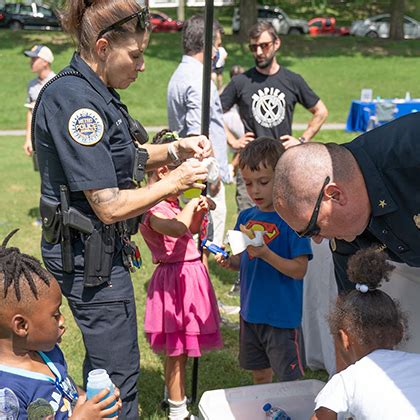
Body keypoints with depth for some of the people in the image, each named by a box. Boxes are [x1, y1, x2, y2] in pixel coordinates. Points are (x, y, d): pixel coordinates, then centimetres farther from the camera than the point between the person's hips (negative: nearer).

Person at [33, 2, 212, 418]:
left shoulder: (93, 92, 7)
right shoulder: (74, 99, -23)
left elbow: (123, 158, 21)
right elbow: (109, 206, -24)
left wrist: (175, 149, 4)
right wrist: (175, 182, -13)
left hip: (99, 249, 10)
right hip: (89, 254, -10)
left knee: (106, 360, 22)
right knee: (119, 372, 1)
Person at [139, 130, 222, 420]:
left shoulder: (170, 203, 10)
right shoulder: (153, 208, -20)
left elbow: (191, 229, 24)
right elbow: (177, 228, -39)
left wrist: (200, 210, 4)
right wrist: (191, 204, -22)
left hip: (190, 274, 9)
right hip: (176, 278, -9)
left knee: (180, 349, 19)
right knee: (177, 350, 2)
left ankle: (175, 396, 34)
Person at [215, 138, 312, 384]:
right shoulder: (246, 217, 5)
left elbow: (299, 270, -17)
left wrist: (265, 253, -28)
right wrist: (229, 262, -7)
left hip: (283, 316, -6)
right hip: (250, 313, 6)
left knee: (290, 382, 4)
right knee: (260, 375, 20)